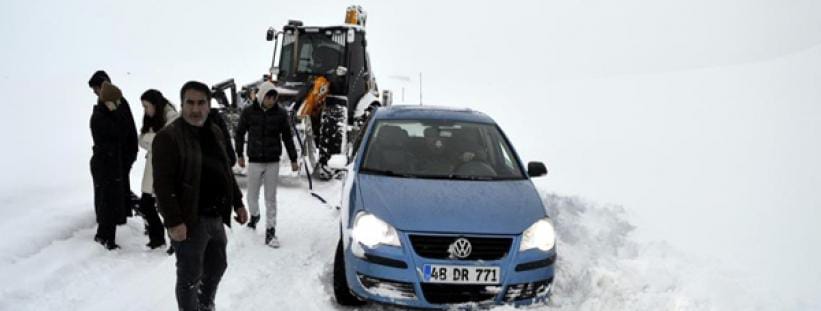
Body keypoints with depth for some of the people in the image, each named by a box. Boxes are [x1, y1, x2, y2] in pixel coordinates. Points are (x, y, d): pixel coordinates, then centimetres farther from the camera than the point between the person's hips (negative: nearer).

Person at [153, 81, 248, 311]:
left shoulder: (214, 132, 10)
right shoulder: (168, 137, -16)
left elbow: (226, 171, 20)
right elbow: (163, 184, -20)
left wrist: (238, 203, 18)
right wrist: (173, 221, -25)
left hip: (216, 217, 8)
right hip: (189, 221, -8)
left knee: (217, 267, 23)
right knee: (189, 277, 3)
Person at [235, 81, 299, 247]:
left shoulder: (280, 113, -4)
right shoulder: (249, 112, -6)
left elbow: (287, 137, 4)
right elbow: (240, 133, 7)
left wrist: (293, 159, 5)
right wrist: (240, 154, 10)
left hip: (273, 162, 0)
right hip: (255, 161, 0)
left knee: (271, 198, 1)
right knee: (252, 195, 9)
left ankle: (270, 231, 7)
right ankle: (254, 215, 40)